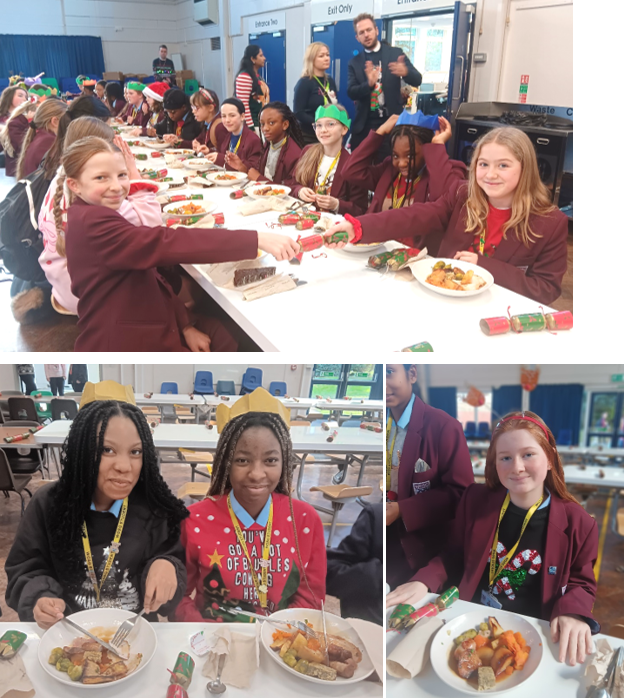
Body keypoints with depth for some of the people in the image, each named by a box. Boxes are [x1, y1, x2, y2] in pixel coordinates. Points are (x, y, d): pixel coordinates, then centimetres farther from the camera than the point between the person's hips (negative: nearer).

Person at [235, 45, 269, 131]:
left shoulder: (257, 76, 17)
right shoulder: (244, 77, -13)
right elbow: (243, 105, -20)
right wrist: (251, 127, -22)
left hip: (261, 121, 9)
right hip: (252, 122, -9)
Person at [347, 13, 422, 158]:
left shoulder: (396, 53, 3)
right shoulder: (354, 63, 7)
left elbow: (417, 80, -3)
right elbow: (351, 93, -4)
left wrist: (406, 72, -27)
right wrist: (369, 84, -25)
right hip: (364, 125, 2)